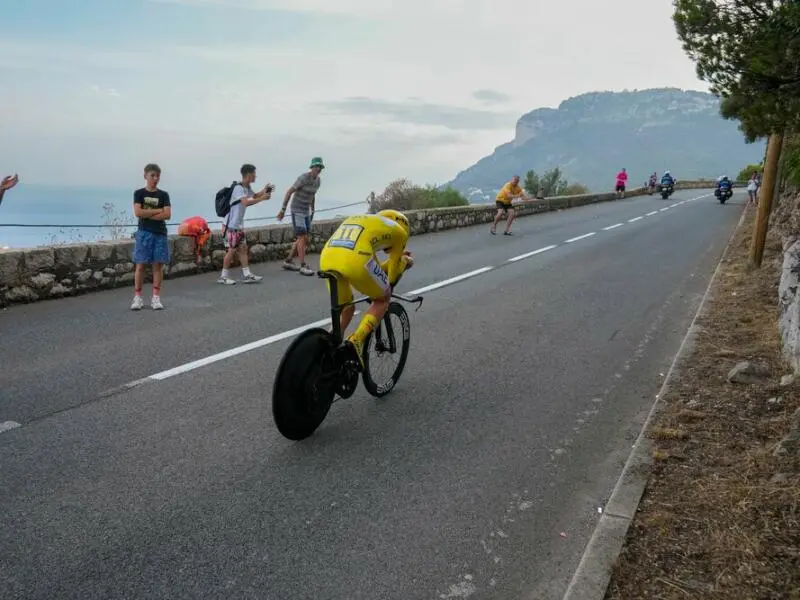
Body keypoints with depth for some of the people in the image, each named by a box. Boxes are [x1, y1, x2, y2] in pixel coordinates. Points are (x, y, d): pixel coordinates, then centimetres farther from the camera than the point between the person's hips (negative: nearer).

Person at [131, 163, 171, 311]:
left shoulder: (163, 195, 6)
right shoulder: (139, 193, 4)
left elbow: (167, 215, -6)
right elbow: (138, 213, -10)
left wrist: (147, 214, -10)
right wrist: (158, 211, -8)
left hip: (160, 233, 1)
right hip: (144, 233, -1)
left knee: (158, 265, 1)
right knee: (140, 265, -2)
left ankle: (156, 297, 8)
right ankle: (137, 297, 3)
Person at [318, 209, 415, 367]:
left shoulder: (355, 219, 39)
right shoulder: (398, 230, 24)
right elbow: (393, 274, 27)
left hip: (326, 259, 6)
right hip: (355, 261, -6)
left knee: (346, 308, 30)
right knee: (383, 298, 22)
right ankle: (356, 341, 3)